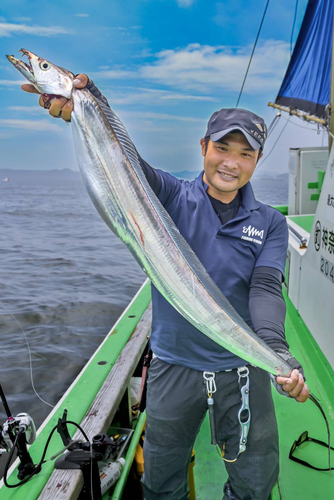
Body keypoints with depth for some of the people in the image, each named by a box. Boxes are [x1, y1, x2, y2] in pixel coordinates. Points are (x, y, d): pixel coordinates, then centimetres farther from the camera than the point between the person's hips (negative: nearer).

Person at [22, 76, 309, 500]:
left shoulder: (270, 223, 1)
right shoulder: (173, 198, -5)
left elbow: (266, 289, -12)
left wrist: (278, 353, -30)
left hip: (243, 370, 1)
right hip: (173, 367, -1)